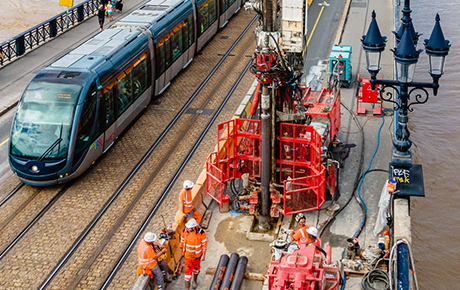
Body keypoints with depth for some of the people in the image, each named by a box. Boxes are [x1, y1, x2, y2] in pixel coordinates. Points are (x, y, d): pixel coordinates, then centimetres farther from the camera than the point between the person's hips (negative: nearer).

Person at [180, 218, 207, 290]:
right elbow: (182, 240, 2)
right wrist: (183, 251, 11)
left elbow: (204, 244, -14)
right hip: (187, 254, 1)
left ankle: (194, 281, 50)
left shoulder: (201, 233, -25)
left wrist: (203, 255, -11)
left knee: (196, 268, 23)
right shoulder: (185, 231, -16)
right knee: (187, 270, 4)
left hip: (197, 255, -1)